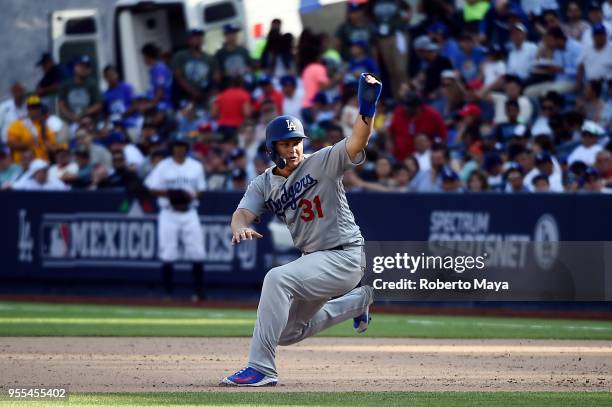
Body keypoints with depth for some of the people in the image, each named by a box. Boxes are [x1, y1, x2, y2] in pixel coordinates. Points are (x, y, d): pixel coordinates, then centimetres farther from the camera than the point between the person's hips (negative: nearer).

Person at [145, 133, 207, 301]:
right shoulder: (163, 167, 2)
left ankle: (199, 292, 1)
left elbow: (200, 190, 13)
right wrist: (167, 193, -16)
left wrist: (193, 195, -9)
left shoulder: (196, 166, 9)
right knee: (167, 255, -4)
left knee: (197, 254, -5)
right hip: (169, 214, -2)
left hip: (189, 213, 2)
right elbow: (151, 189, 1)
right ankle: (168, 292, 4)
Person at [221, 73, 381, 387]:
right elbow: (243, 212, -11)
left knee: (277, 278, -30)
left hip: (345, 257, -8)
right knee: (287, 332, 18)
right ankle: (358, 300, 39)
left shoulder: (323, 163, -10)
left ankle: (261, 368, -30)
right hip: (313, 260, 8)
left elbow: (356, 144, -27)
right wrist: (240, 227, -36)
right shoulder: (264, 184, 5)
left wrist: (366, 111, -46)